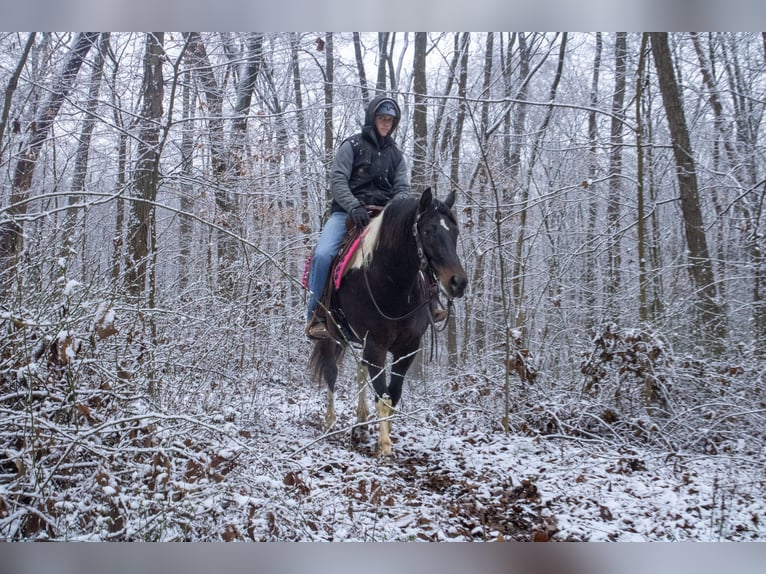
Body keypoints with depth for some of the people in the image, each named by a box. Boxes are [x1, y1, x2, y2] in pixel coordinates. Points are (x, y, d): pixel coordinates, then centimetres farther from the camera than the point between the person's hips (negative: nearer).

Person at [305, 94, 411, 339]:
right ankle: (316, 316, -16)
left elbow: (403, 189, 8)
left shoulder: (396, 155, 18)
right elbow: (337, 182, -6)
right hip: (347, 212, -3)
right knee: (323, 254, -27)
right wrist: (355, 207, -23)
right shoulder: (352, 146, 5)